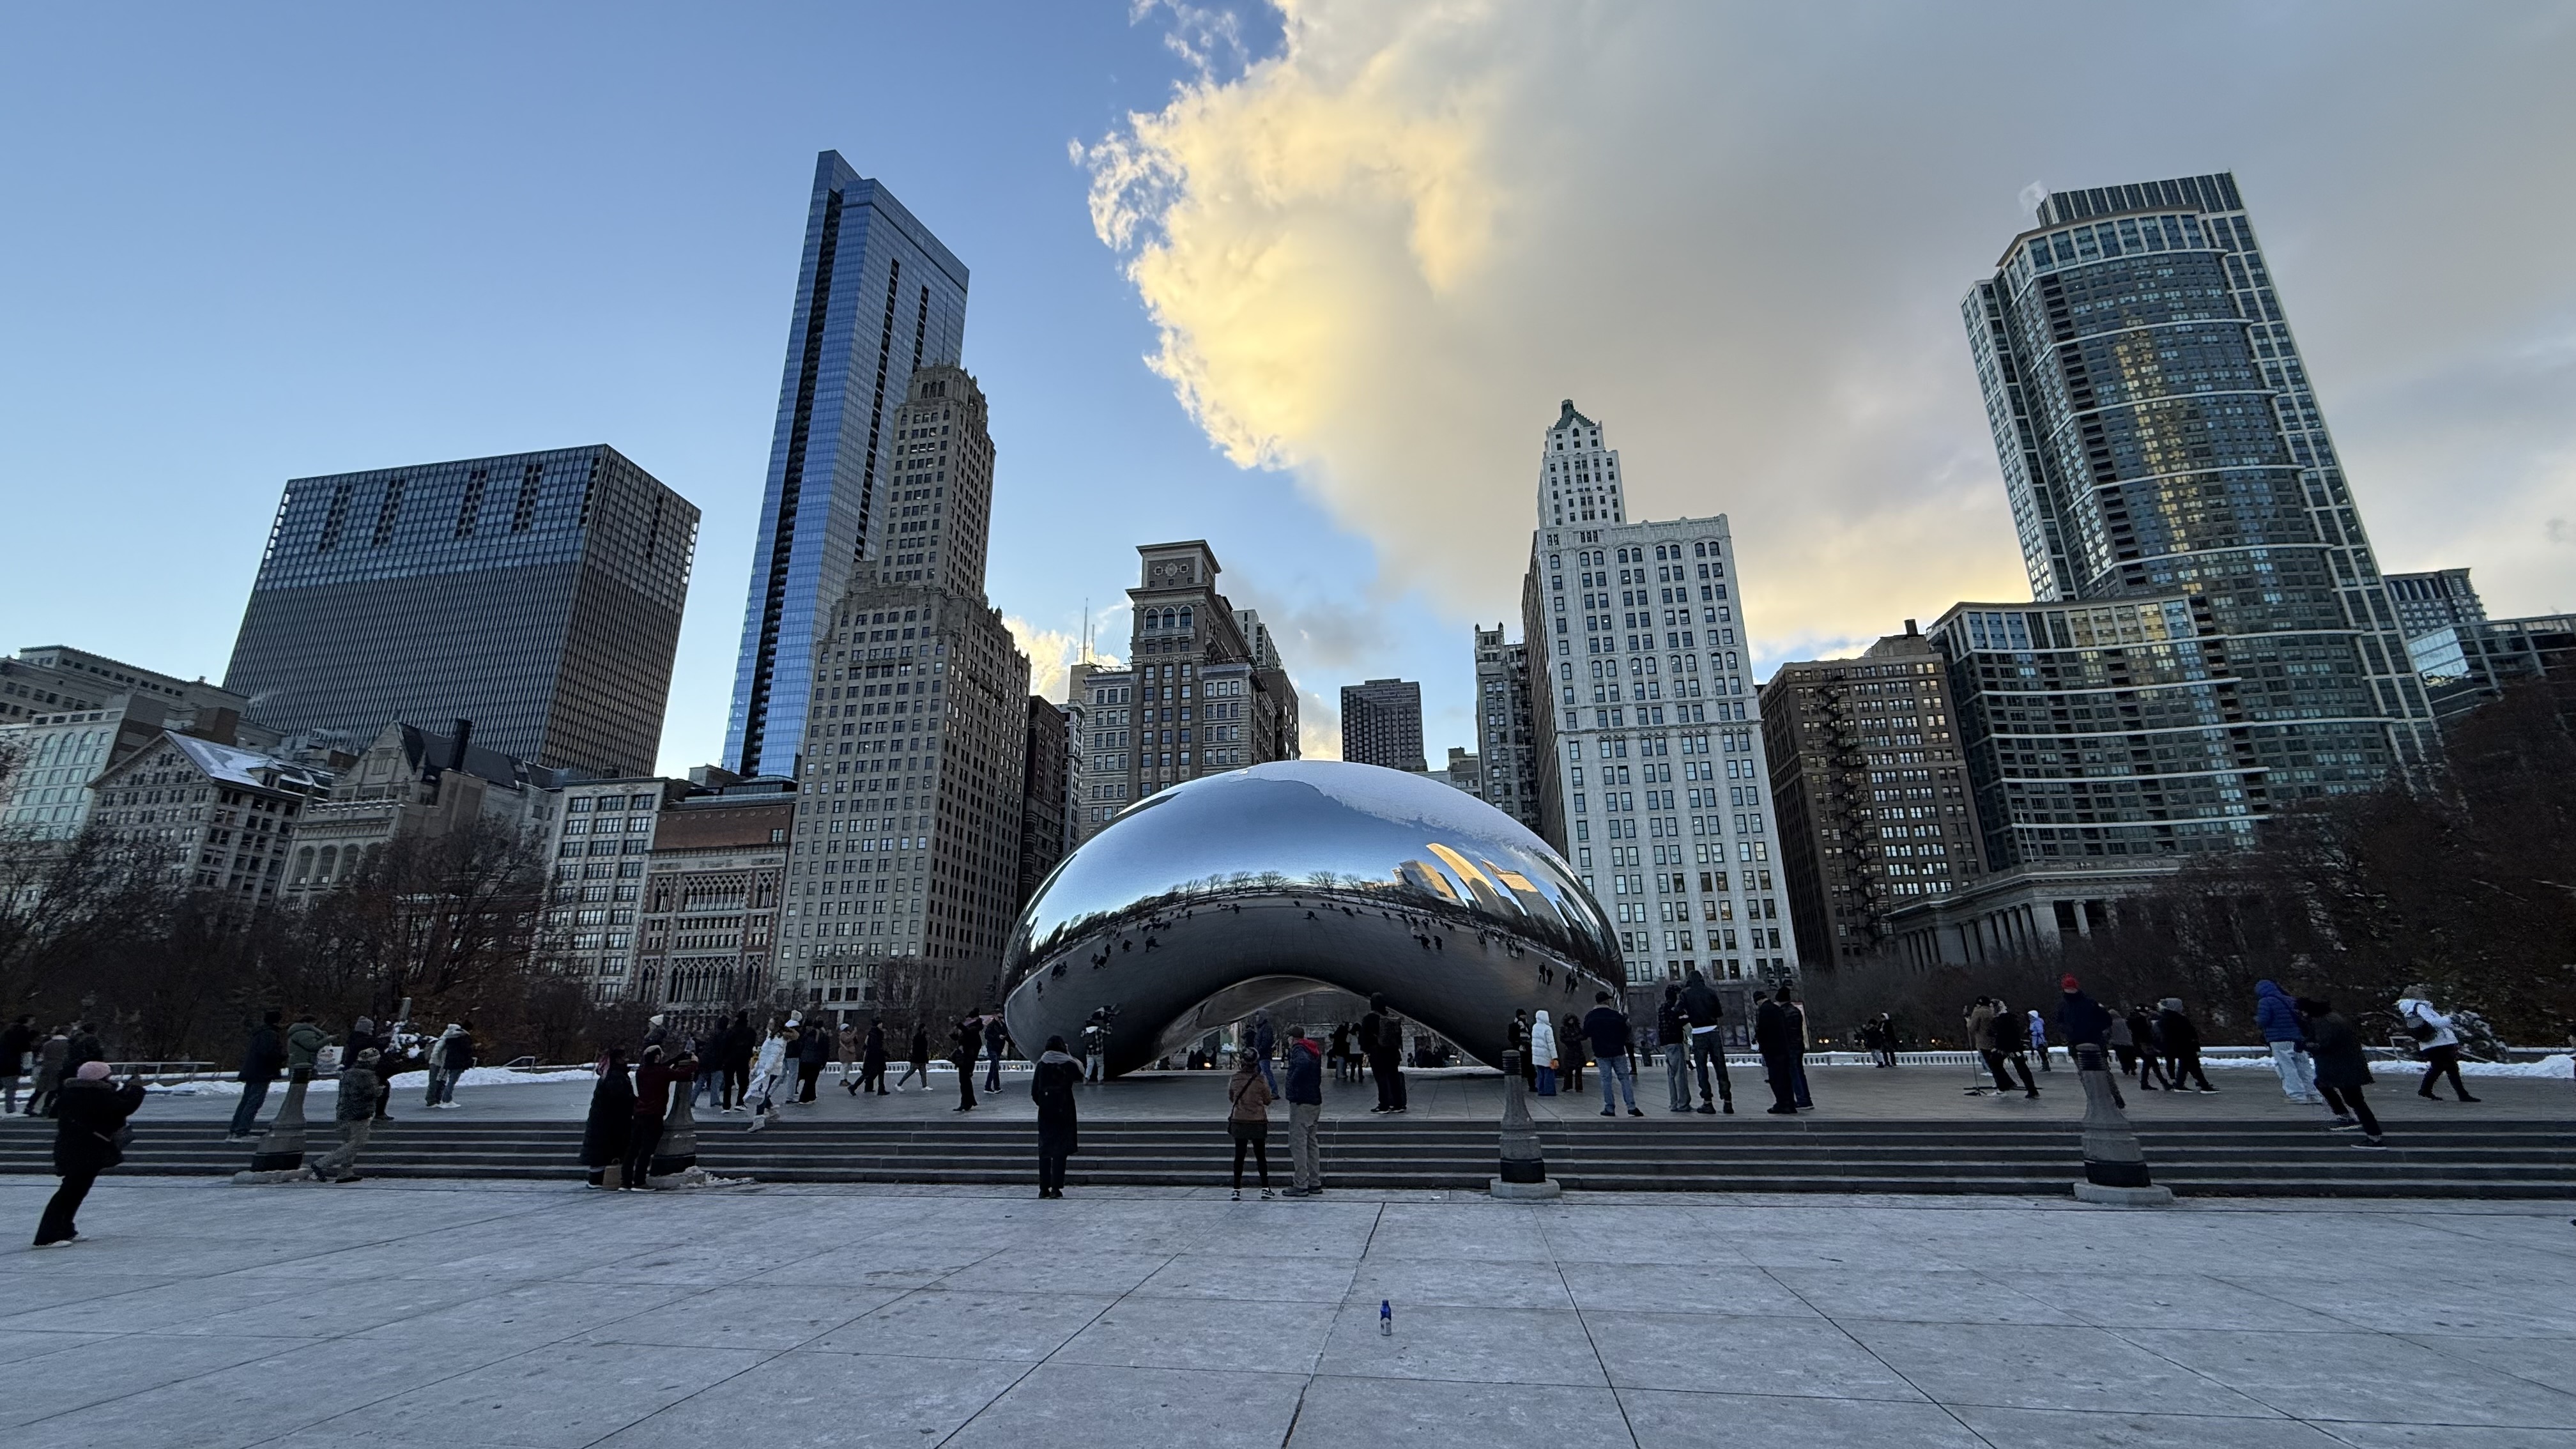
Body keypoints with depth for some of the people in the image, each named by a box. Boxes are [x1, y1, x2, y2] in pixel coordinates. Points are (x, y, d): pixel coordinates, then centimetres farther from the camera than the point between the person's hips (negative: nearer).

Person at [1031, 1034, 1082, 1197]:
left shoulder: (1042, 1064, 0)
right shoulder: (1069, 1064, -5)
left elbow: (1034, 1091, -1)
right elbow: (1080, 1076, 14)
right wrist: (1070, 1056, 14)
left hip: (1045, 1111, 2)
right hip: (1064, 1110, -2)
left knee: (1044, 1148, 10)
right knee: (1060, 1148, 2)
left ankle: (1044, 1188, 11)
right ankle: (1056, 1188, -1)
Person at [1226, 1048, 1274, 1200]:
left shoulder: (1235, 1079, -6)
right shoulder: (1260, 1081, -12)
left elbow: (1231, 1098, 9)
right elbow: (1268, 1101, 0)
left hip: (1238, 1122, 1)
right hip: (1258, 1123, -1)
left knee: (1239, 1156, 10)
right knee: (1261, 1156, 9)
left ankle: (1237, 1189, 11)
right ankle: (1265, 1188, 10)